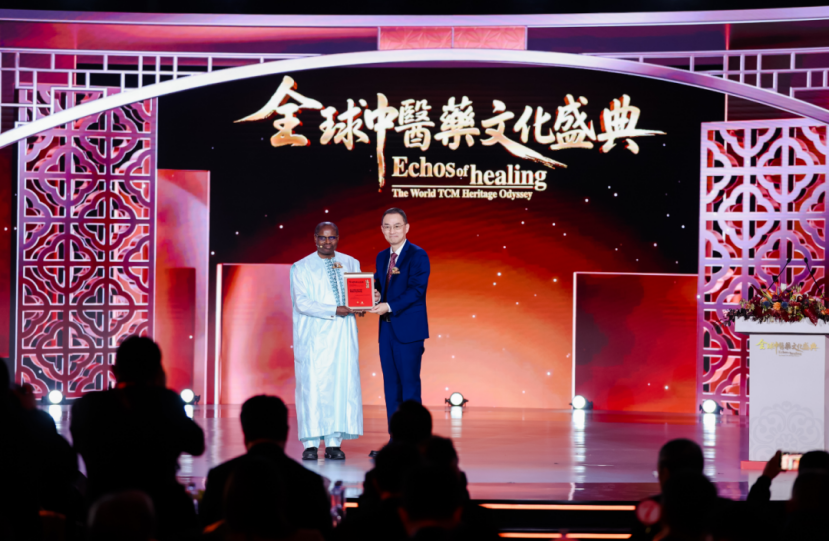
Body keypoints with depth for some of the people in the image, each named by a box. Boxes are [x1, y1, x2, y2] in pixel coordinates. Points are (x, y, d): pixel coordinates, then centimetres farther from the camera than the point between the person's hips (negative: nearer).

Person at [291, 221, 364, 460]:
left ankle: (334, 443, 1)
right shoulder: (302, 268, 2)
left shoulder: (351, 263, 14)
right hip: (314, 336, -3)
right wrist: (335, 311, -17)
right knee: (312, 387, -7)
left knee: (342, 385, -2)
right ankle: (310, 444, -4)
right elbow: (302, 303, -8)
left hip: (343, 335, 3)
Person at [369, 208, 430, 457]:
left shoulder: (417, 255, -8)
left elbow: (417, 290, -17)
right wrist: (375, 298, -5)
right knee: (391, 385, 9)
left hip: (408, 329, -7)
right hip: (386, 329, 7)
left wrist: (388, 306, -23)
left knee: (410, 385, -4)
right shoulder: (382, 257, 15)